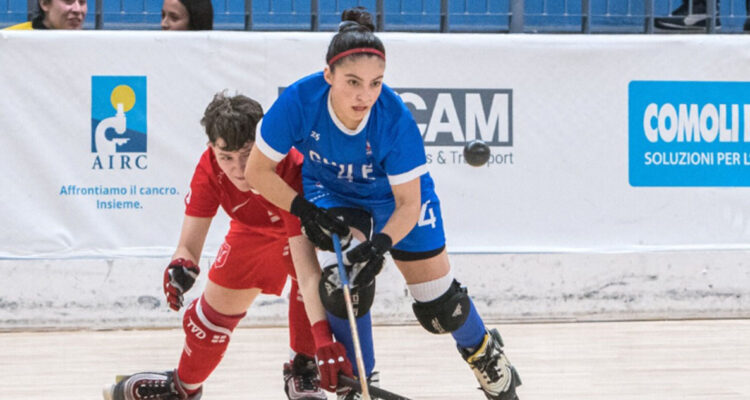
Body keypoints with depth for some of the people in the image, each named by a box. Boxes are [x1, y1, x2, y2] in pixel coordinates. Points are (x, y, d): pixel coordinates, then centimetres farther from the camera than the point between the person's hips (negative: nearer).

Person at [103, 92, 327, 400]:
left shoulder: (292, 170, -45)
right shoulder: (210, 168, -32)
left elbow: (306, 263, -49)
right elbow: (189, 244, -30)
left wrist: (323, 332, -55)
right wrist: (181, 264, -55)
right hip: (254, 229, 4)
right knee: (217, 304, 11)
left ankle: (302, 371, -13)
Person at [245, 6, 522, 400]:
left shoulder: (394, 118, -37)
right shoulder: (298, 102, -35)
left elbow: (408, 204, -27)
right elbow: (257, 171, -20)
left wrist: (380, 245, -43)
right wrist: (305, 211, -26)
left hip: (394, 194, 0)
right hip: (331, 194, 1)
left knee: (438, 305, 4)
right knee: (343, 280, -24)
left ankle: (484, 350, 38)